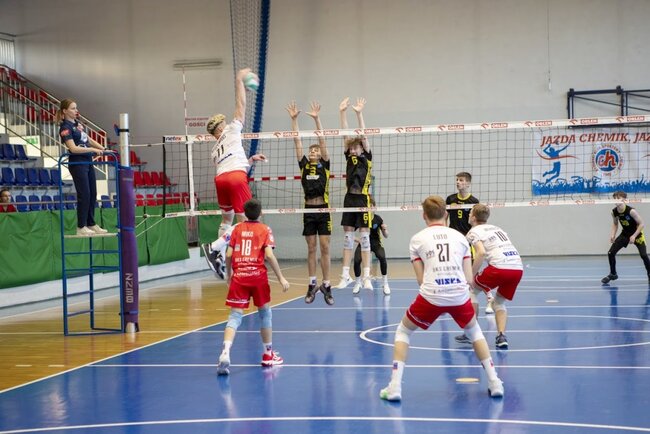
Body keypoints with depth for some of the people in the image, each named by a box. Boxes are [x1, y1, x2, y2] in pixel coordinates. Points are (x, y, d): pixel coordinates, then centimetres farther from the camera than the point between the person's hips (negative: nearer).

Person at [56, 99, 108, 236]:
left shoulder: (78, 123, 12)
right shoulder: (65, 128, -13)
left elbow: (88, 139, 22)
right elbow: (73, 148, -21)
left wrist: (103, 149, 13)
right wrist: (92, 149, -23)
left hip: (88, 162, 8)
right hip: (77, 164, -8)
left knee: (92, 194, 10)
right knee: (84, 195, -6)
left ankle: (91, 224, 17)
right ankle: (81, 227, 2)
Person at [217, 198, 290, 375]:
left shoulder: (237, 229, 10)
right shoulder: (265, 230, 2)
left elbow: (228, 255, 5)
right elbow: (269, 255, -10)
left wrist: (228, 274, 21)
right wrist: (281, 278, -6)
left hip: (238, 276, 2)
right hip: (258, 276, -1)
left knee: (235, 316, -2)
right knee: (265, 313, 17)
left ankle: (225, 352, -25)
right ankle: (268, 355, 26)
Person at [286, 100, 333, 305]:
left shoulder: (325, 165, 3)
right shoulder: (304, 165, 9)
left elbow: (322, 140, -7)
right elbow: (297, 141, 4)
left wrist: (316, 119, -15)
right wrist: (294, 119, -2)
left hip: (323, 210, -3)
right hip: (309, 210, 3)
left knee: (325, 249, -1)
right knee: (311, 249, 7)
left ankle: (326, 285, 3)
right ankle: (312, 284, 13)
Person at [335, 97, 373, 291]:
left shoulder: (367, 157, 0)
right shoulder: (349, 157, 9)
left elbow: (363, 136, -11)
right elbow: (345, 134, 2)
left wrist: (359, 114, -20)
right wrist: (342, 113, -6)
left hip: (363, 198, -4)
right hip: (349, 197, 4)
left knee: (364, 236, -3)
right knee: (348, 236, 6)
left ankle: (366, 276, -2)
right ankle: (346, 275, 9)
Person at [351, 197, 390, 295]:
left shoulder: (377, 219, -13)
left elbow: (386, 236, -6)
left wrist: (385, 230, -27)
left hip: (376, 243, -1)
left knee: (382, 257, -31)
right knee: (357, 260, -24)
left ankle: (385, 283, -13)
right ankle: (358, 283, 5)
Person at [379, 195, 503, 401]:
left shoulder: (417, 239, 9)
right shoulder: (460, 237, 14)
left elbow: (421, 280, 5)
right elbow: (469, 279, 9)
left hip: (431, 296, -2)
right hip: (460, 296, 2)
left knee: (403, 332, 22)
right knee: (474, 331, 31)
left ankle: (394, 387, 10)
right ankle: (494, 383, 25)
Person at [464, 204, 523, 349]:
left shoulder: (474, 232, 8)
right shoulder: (497, 228, 29)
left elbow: (481, 253, -11)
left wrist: (471, 276, -7)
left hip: (500, 266, -6)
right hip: (518, 267, 6)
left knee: (472, 290, 18)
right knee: (499, 302, 26)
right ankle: (501, 336, 4)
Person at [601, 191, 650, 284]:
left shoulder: (631, 211, -29)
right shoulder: (614, 212, -12)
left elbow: (641, 224, -21)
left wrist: (634, 236, -27)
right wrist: (613, 235, -8)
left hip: (636, 234, -5)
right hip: (625, 234, 5)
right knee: (611, 253, -3)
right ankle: (613, 274, 17)